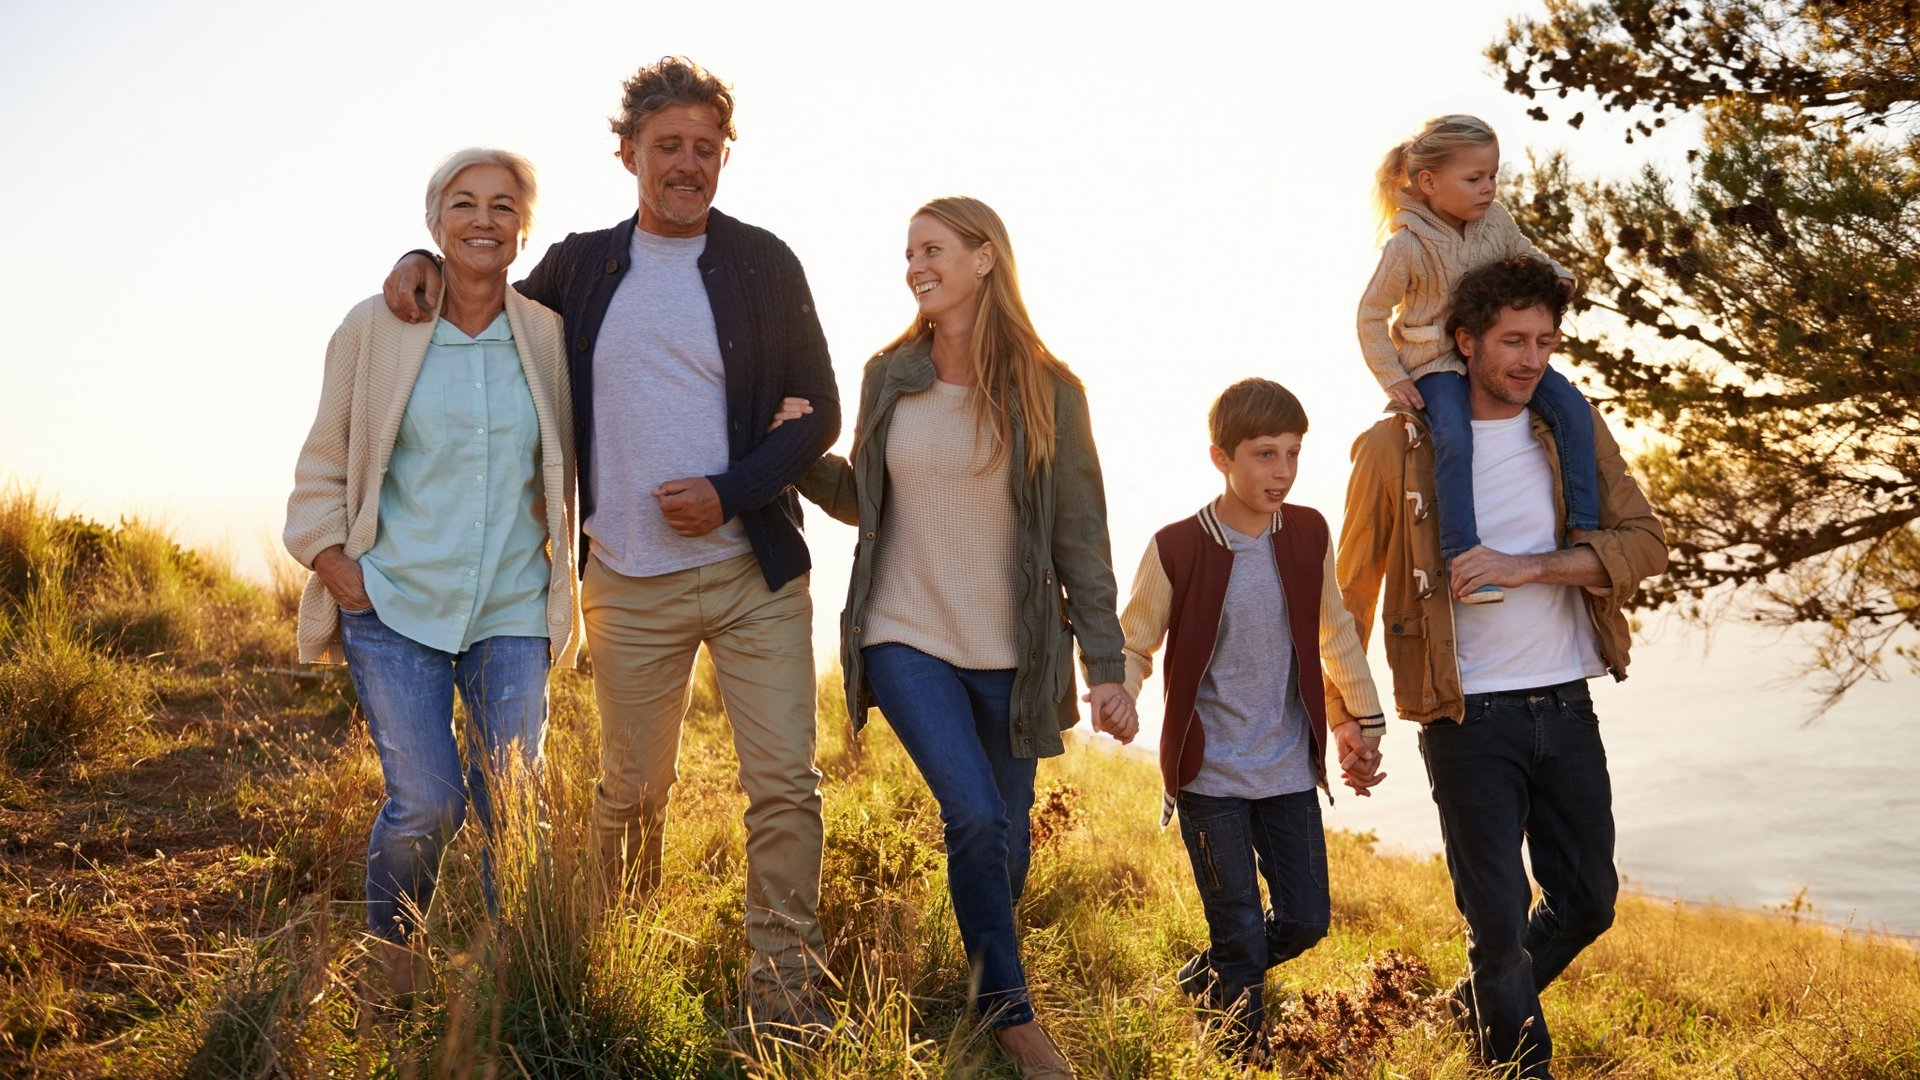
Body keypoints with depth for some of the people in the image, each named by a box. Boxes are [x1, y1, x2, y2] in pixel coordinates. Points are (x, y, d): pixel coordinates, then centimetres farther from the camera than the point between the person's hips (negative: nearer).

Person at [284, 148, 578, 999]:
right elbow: (325, 459, 7)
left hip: (512, 610, 2)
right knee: (426, 803, -8)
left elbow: (567, 464, 16)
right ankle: (392, 961, 19)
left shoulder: (547, 336, 2)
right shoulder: (375, 328, -1)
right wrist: (330, 559, -3)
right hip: (394, 604, -2)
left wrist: (558, 560, 8)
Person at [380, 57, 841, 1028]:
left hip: (752, 568, -1)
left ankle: (784, 990, 5)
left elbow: (818, 410, 1)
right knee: (633, 789, 10)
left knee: (785, 785, -5)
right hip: (629, 583, 1)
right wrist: (427, 263, 6)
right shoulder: (580, 265, 8)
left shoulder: (763, 264, 2)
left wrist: (731, 493, -13)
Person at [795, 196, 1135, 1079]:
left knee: (1004, 832, 8)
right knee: (973, 816, -15)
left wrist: (1106, 666, -5)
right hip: (906, 640, 0)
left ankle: (993, 996, 34)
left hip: (1011, 655, 0)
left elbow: (1080, 536, -2)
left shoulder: (1046, 391, -4)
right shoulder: (888, 377, 3)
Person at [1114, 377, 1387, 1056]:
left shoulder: (1308, 535, -2)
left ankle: (1201, 983, 35)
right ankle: (1244, 1052, 24)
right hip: (1209, 773, -4)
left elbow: (1334, 635, 13)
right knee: (1241, 934, 2)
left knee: (1306, 918, 10)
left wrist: (1361, 722, 18)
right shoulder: (1177, 549, -14)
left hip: (1289, 769, 4)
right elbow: (1133, 646, -3)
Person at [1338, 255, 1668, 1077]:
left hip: (1565, 707, 4)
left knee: (1588, 901, 14)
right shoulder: (1396, 448, -6)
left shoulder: (1575, 430, 5)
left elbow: (1643, 543, -5)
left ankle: (1477, 1006, 39)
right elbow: (1352, 593, 1)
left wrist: (1528, 566, -19)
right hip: (1467, 718, -4)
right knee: (1498, 918, 2)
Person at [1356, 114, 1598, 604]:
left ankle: (1584, 527, -6)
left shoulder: (1495, 219, 0)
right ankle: (1462, 558, -28)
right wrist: (1392, 378, -11)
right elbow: (1371, 314, -7)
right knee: (1454, 437, -33)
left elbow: (1524, 254, 19)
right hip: (1437, 361, -6)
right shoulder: (1406, 246, -15)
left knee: (1571, 408, -13)